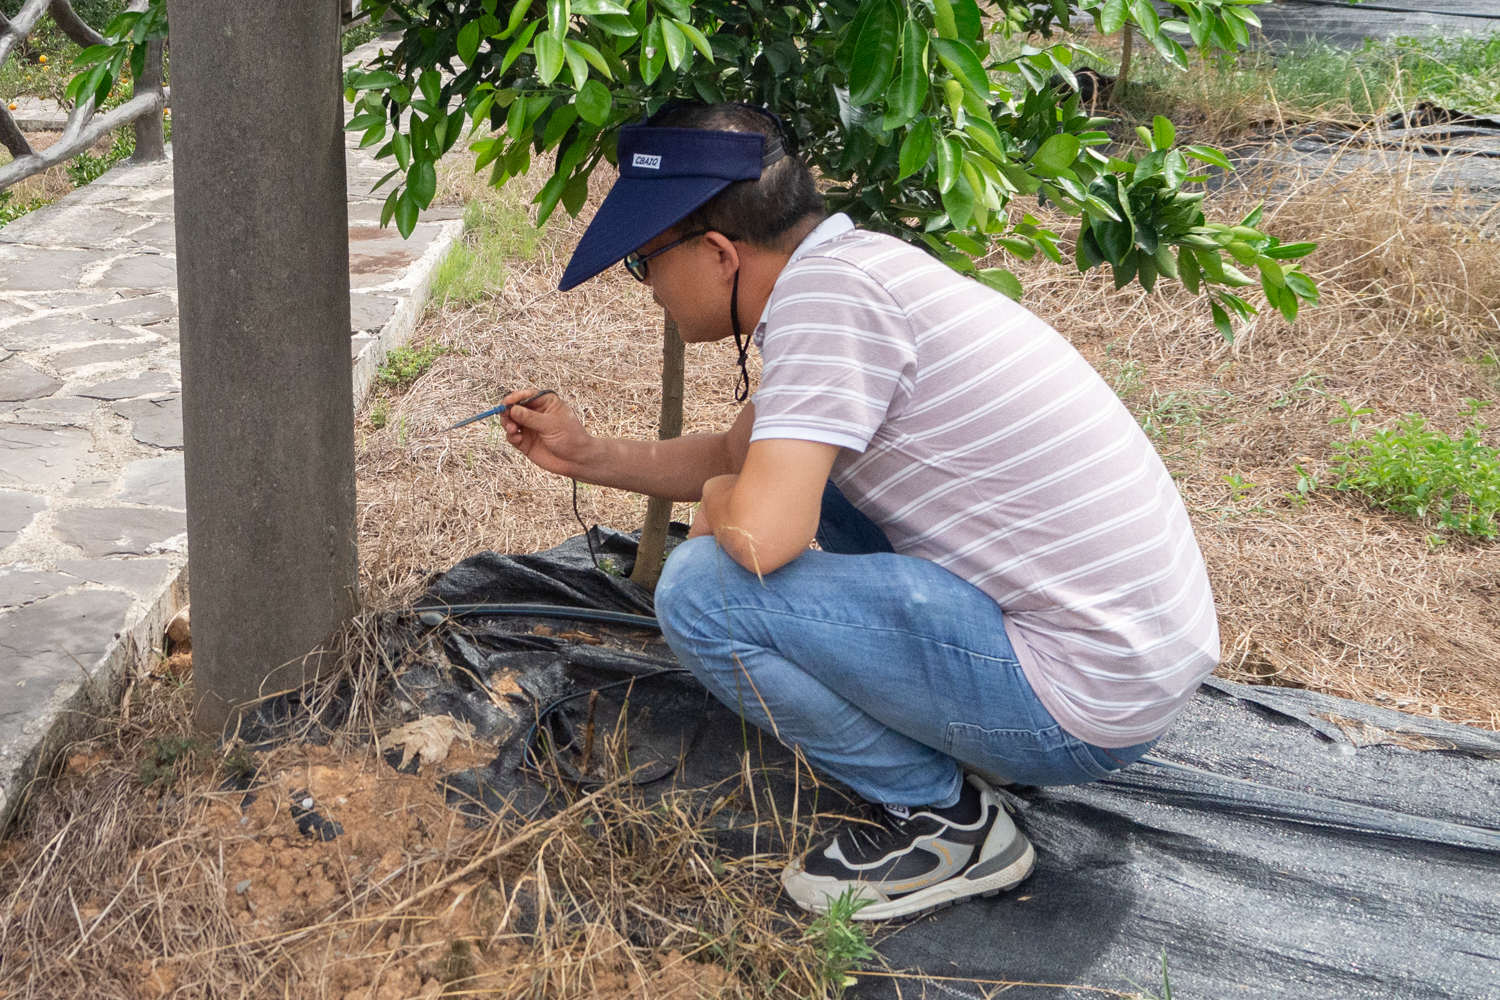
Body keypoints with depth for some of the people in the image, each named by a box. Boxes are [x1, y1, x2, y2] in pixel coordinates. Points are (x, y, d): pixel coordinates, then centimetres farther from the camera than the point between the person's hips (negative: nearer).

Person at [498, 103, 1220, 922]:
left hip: (1082, 706, -10)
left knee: (703, 587, -17)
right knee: (800, 479, 22)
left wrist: (718, 501, -6)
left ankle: (942, 820, 0)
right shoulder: (855, 265, 9)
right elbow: (737, 454, 24)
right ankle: (958, 733, 18)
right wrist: (586, 456, 21)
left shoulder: (828, 288, -20)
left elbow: (760, 535, -28)